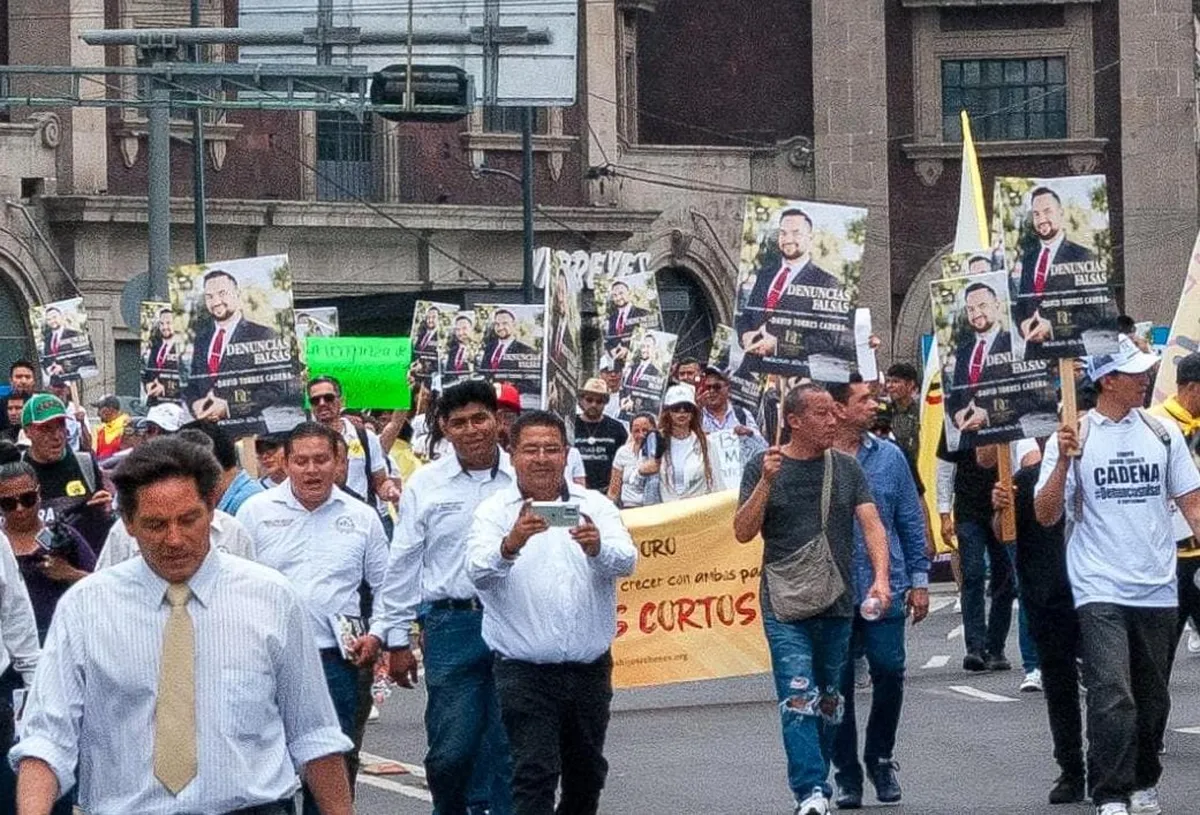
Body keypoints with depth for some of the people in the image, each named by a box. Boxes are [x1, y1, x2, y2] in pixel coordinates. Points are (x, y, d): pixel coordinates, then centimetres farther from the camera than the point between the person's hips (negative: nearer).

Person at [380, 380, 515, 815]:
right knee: (450, 750, -4)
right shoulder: (425, 485, 5)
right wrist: (397, 640, 6)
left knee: (506, 750, 4)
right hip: (450, 624, 0)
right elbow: (402, 566, 8)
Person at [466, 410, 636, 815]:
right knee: (535, 773, -10)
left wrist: (597, 547, -36)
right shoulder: (495, 511, -2)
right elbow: (479, 572, -19)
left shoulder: (595, 507, 4)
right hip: (524, 671, -3)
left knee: (587, 773, 16)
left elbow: (625, 561, -12)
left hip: (590, 667, 3)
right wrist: (510, 545, -41)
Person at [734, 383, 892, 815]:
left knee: (829, 702, 11)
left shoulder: (846, 467, 8)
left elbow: (871, 524, 1)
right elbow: (743, 532, -3)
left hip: (838, 604, 4)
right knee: (799, 699, -15)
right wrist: (767, 481, -16)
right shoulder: (763, 466, 1)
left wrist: (880, 578, -16)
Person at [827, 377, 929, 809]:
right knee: (838, 683, 3)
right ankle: (847, 773, 14)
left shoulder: (888, 456, 6)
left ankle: (880, 757, 19)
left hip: (885, 587, 2)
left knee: (889, 671, -3)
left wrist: (919, 579, 6)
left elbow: (911, 520, 10)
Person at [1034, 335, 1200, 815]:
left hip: (1157, 589, 4)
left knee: (1152, 698, 14)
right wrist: (1063, 462, -20)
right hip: (1100, 590, -4)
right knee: (1112, 697, -16)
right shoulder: (1074, 438, -3)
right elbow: (1046, 516, -6)